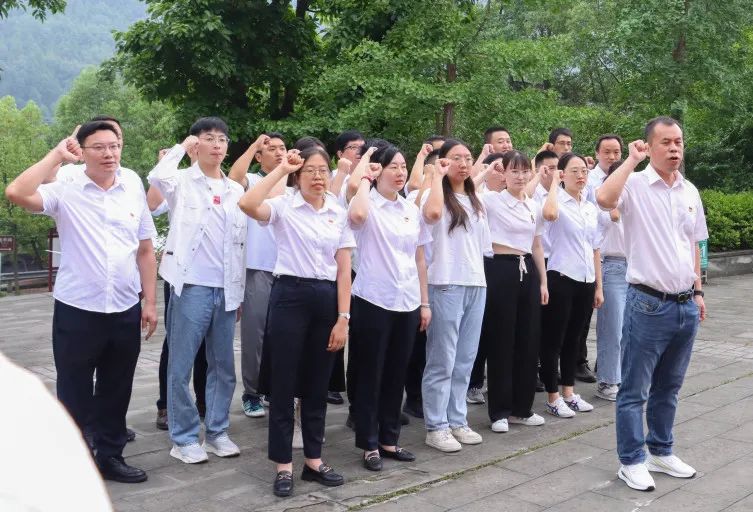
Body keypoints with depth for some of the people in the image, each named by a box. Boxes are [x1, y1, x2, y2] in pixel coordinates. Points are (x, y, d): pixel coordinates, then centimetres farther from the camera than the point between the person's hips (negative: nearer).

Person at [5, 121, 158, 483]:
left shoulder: (134, 192, 6)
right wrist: (57, 155, -13)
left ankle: (110, 455, 31)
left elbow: (145, 250, 9)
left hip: (125, 310, 3)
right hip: (77, 310, -3)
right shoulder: (65, 190, -4)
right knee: (74, 393, 9)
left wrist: (150, 302, 6)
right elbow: (16, 194, -22)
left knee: (116, 391, 15)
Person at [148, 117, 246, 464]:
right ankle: (184, 438, 12)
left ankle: (217, 432, 23)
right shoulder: (183, 182, -1)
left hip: (226, 289, 5)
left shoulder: (236, 190, 13)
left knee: (223, 367, 11)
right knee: (181, 367, 1)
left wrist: (239, 292, 14)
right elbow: (157, 177, -26)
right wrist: (181, 147, -9)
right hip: (192, 286, -5)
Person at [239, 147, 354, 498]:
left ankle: (313, 460, 25)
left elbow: (344, 270, 6)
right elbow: (247, 205, -25)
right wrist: (281, 169, -16)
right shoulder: (284, 207, -3)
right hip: (290, 296, -4)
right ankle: (283, 465, 13)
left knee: (317, 385, 12)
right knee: (284, 383, 2)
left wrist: (343, 318, -1)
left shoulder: (339, 214, 8)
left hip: (326, 299, 4)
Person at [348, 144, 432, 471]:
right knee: (371, 374, 3)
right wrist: (364, 177, -17)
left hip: (407, 303, 6)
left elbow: (419, 258, 14)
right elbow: (356, 216, -33)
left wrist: (424, 302, 10)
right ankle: (369, 444, 14)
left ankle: (389, 439, 25)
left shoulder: (412, 209, 11)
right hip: (373, 301, -5)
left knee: (397, 375, 13)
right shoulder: (369, 205, -7)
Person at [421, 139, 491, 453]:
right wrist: (438, 175, -17)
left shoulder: (475, 201, 17)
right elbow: (432, 214, -30)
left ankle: (457, 421, 21)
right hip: (446, 285, -7)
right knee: (442, 360, -2)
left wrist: (480, 277, 14)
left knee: (465, 360, 12)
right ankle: (436, 427, 6)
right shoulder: (438, 196, -5)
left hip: (476, 285, 7)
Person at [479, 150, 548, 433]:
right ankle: (500, 411, 10)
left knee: (528, 340, 9)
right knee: (501, 341, -1)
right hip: (500, 269, -6)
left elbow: (537, 246, 17)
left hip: (527, 270, 6)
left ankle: (521, 407, 21)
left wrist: (543, 282, 14)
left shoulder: (534, 207, 12)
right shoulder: (491, 200, -4)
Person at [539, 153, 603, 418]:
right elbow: (549, 214, -34)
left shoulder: (591, 207, 13)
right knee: (553, 339, 2)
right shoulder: (558, 201, -7)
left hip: (585, 281, 7)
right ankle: (553, 397, 10)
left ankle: (569, 392, 24)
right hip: (561, 279, -6)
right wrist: (554, 183, -18)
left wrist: (599, 286, 14)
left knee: (573, 339, 15)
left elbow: (595, 250, 16)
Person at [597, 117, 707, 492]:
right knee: (635, 390, 3)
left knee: (668, 387, 18)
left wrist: (698, 291, 16)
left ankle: (661, 452, 31)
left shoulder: (690, 192, 11)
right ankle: (632, 461, 14)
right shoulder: (635, 185, -9)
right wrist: (632, 160, -21)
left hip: (685, 305, 7)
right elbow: (604, 199, -32)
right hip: (648, 303, -6)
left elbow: (693, 245, 18)